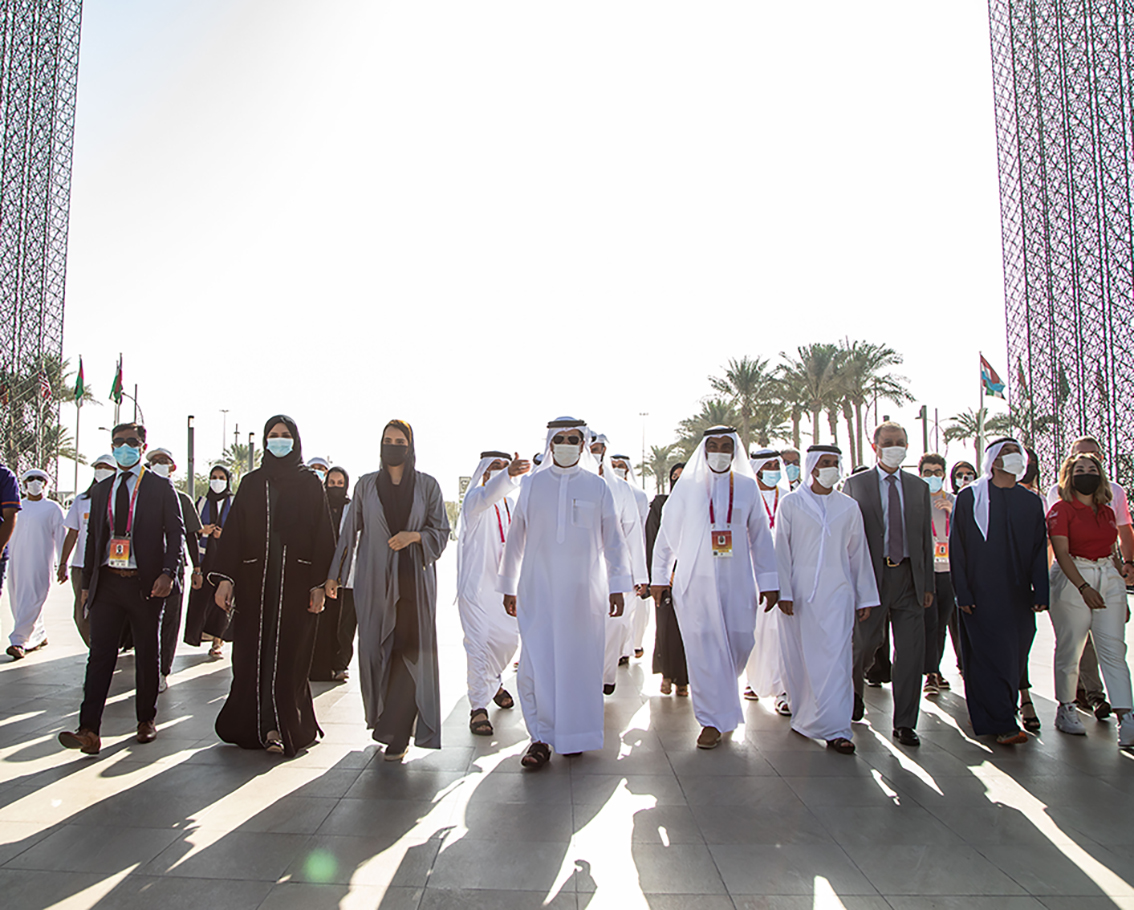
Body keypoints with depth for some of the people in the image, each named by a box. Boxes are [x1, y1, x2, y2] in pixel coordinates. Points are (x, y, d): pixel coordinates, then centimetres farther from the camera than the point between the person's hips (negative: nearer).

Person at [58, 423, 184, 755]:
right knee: (100, 653, -3)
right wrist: (87, 582, 13)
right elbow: (92, 537, 17)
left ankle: (146, 719, 21)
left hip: (145, 583, -3)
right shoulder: (101, 489, 14)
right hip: (107, 581, 3)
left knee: (148, 654, 7)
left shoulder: (161, 487, 2)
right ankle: (89, 730, -3)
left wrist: (167, 573, -14)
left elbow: (176, 533, -2)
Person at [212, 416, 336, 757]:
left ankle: (277, 727, 6)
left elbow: (323, 536, 0)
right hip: (255, 579, 2)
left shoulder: (310, 483, 4)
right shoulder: (251, 482, 10)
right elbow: (233, 531, 6)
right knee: (252, 653, 3)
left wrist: (319, 584, -8)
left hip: (296, 581, -2)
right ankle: (253, 724, 14)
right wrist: (225, 578, -4)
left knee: (288, 655, -1)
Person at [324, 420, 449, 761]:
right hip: (374, 580, 2)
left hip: (415, 580, -1)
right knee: (374, 650, 2)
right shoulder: (366, 485, 7)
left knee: (410, 651, -7)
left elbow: (442, 531, 4)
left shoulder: (427, 486, 3)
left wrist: (414, 535, -15)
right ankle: (383, 718, 24)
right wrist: (334, 574, 10)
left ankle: (397, 733, 2)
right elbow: (350, 531, 11)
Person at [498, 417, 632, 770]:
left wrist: (617, 586, 1)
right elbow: (516, 537, 11)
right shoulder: (532, 484, 6)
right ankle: (541, 738, 7)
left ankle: (573, 734, 21)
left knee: (578, 661, 4)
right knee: (535, 662, -5)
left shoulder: (597, 487, 5)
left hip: (583, 591, 0)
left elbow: (613, 539, 6)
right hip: (538, 589, 0)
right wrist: (508, 586, 11)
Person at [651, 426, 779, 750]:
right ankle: (714, 719, 10)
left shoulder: (747, 486, 6)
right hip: (695, 580, -2)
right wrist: (659, 576, 4)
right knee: (704, 648, -2)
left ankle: (721, 694, 36)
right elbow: (668, 533, 6)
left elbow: (760, 536, 8)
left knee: (740, 643, 4)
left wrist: (768, 581, 5)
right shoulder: (687, 486, 2)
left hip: (737, 580, 2)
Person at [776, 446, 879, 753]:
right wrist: (783, 592, -6)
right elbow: (782, 551, 1)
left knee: (836, 657, -6)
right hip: (799, 593, -1)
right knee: (799, 658, 5)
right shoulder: (791, 503, 3)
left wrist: (865, 597, 11)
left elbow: (859, 555, 12)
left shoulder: (849, 507, 9)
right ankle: (803, 716, 24)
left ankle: (835, 729, -1)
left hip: (837, 593, 1)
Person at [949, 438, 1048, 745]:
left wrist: (1041, 593, 0)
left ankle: (990, 719, 20)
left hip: (1019, 596, 4)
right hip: (981, 595, -4)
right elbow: (957, 548, -3)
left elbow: (1040, 551, 10)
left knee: (1013, 659, 7)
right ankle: (1003, 725, 1)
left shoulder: (1031, 502, 11)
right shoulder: (968, 498, 0)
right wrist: (963, 593, -9)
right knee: (992, 656, -6)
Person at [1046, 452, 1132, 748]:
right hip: (1072, 579, -5)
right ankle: (1066, 710, 18)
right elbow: (1062, 553, -13)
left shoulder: (1107, 511, 13)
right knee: (1069, 650, 3)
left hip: (1109, 579, 5)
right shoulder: (1061, 510, -5)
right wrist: (1083, 587, -23)